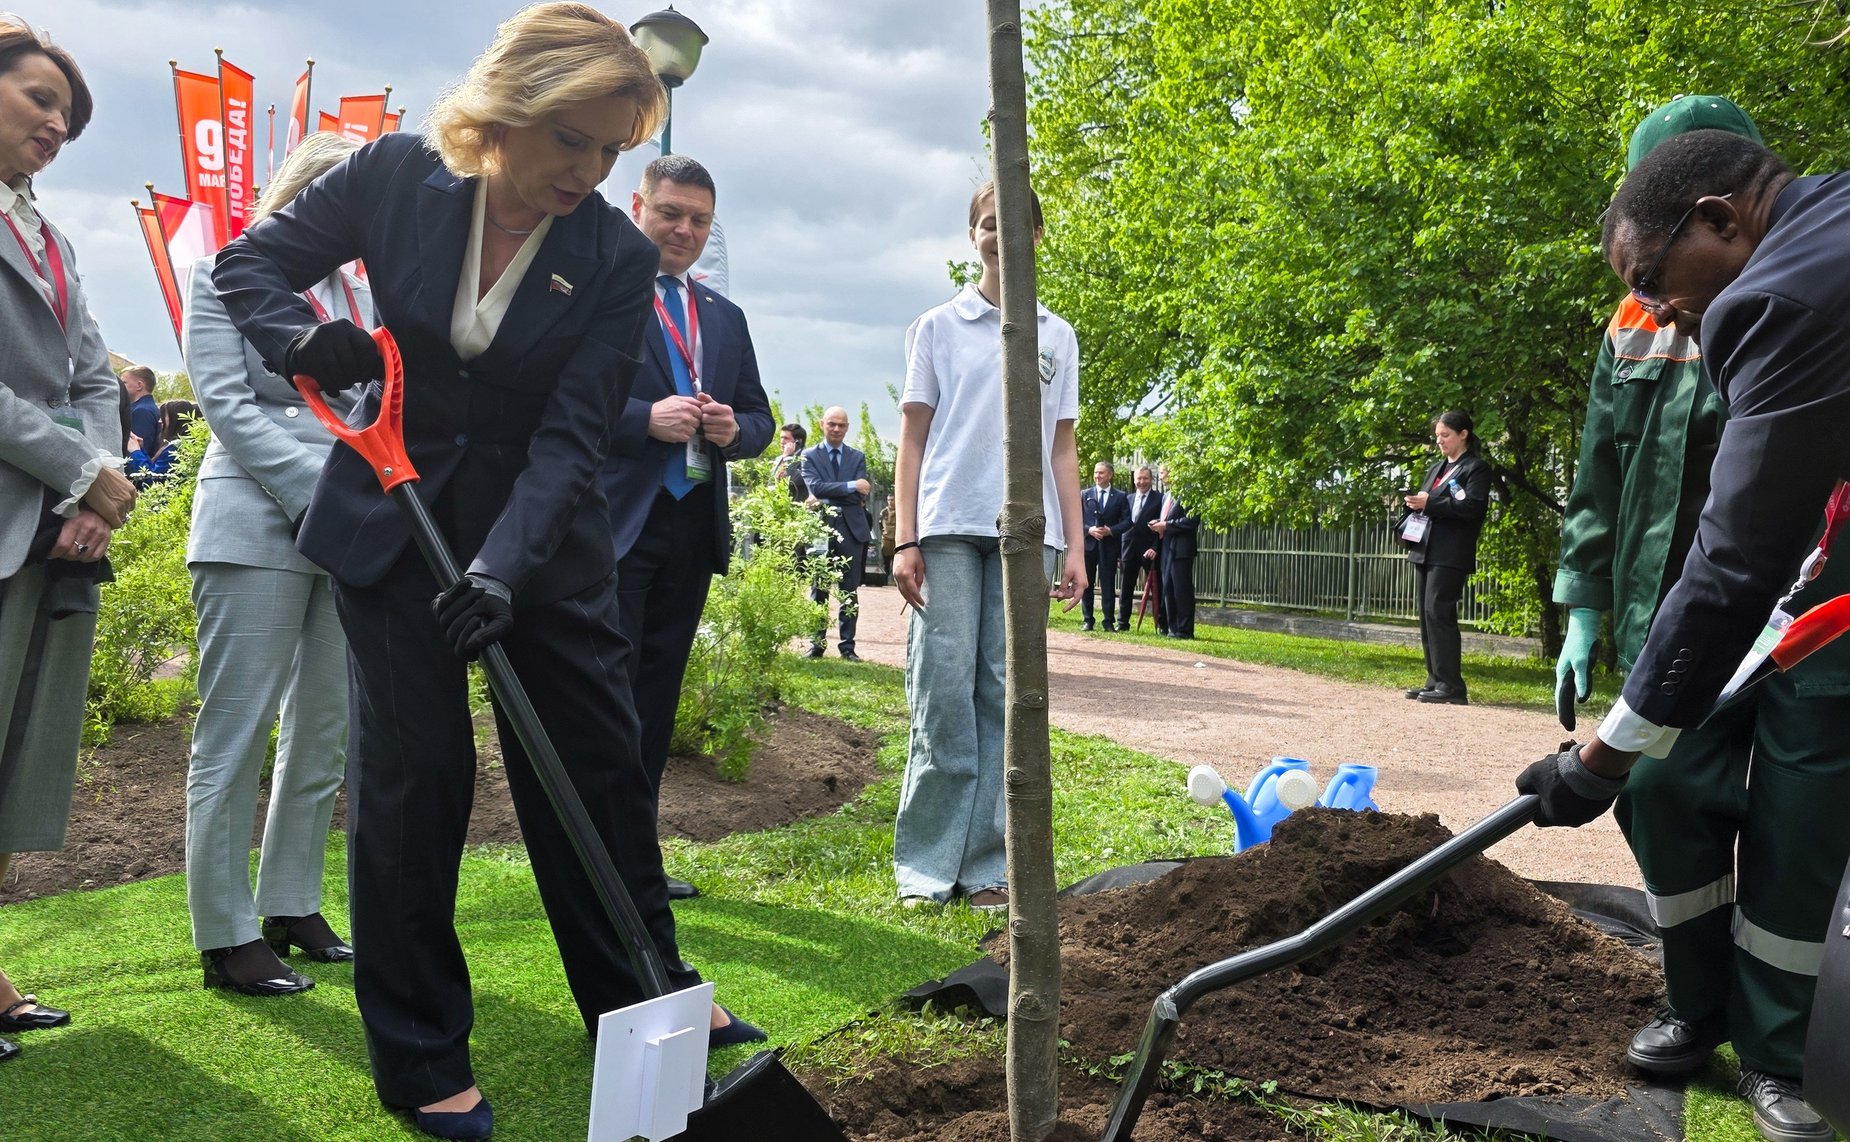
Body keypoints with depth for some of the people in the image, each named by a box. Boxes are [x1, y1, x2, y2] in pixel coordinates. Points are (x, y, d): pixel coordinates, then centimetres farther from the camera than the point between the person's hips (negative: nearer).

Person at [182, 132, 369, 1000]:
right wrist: (320, 494, -14)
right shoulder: (225, 277, 4)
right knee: (235, 734, -3)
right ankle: (227, 938, 3)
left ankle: (292, 907, 20)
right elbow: (227, 403, -5)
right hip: (256, 528, -5)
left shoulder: (360, 294, 16)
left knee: (324, 732, 9)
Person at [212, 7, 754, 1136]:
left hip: (546, 534, 1)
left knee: (601, 765, 6)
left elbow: (572, 436, -17)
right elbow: (248, 266, 1)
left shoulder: (617, 258, -13)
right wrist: (305, 333, -21)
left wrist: (503, 566, -30)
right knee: (413, 774, 1)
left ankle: (646, 1000, 26)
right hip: (391, 525, 0)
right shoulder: (395, 177, -10)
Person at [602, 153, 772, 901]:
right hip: (614, 521, -6)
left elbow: (760, 417, 19)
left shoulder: (725, 318, 21)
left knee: (658, 695, 10)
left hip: (693, 525, 6)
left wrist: (734, 429, -3)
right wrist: (645, 418, -20)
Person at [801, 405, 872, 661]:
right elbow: (816, 487, -11)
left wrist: (827, 499, -11)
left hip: (851, 528, 2)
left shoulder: (857, 457, 11)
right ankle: (816, 644, 9)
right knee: (818, 589, 3)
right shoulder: (810, 456, 6)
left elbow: (862, 494, -2)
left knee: (850, 591, 3)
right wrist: (851, 486, -17)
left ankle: (848, 646, 8)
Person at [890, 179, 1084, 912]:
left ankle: (986, 864, 7)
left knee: (1005, 695, 1)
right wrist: (905, 540, -3)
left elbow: (1063, 448, 15)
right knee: (942, 692, -5)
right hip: (949, 528, -2)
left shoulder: (1057, 338, 16)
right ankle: (927, 865, 2)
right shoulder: (937, 327, 10)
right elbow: (912, 439, 6)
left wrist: (1074, 546, 7)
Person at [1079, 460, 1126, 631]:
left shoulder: (1120, 497, 6)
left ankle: (1109, 622, 5)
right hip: (1088, 543, 1)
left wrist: (1111, 530, -13)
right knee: (1086, 584, 3)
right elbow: (1077, 519, 5)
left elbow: (1127, 521, 2)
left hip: (1109, 546, -1)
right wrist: (1089, 530, -12)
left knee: (1108, 585, 1)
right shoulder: (1084, 495, 8)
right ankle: (1087, 620, 9)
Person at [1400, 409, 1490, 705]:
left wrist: (1430, 503, -17)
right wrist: (1415, 502, 4)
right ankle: (1435, 681, 12)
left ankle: (1450, 686, -11)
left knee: (1438, 612, -14)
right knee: (1427, 615, 7)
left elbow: (1472, 507, -15)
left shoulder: (1476, 469, -2)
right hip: (1424, 551, 8)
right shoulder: (1436, 468, 23)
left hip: (1450, 556, -8)